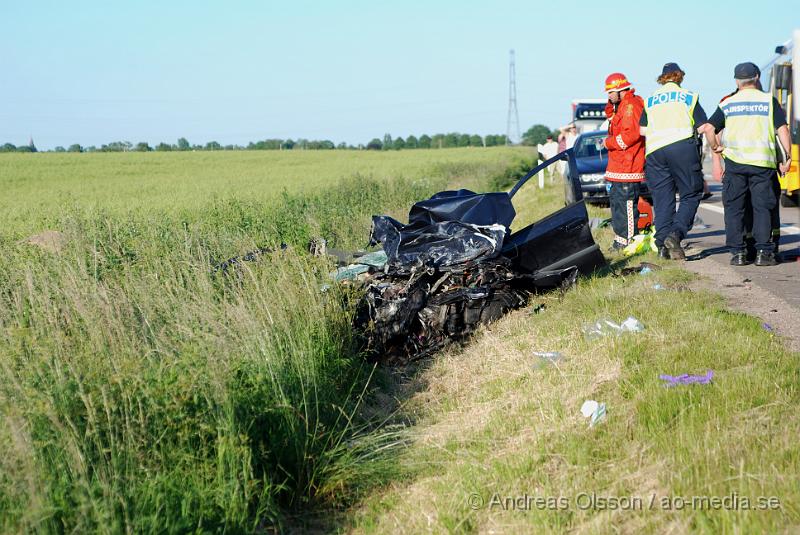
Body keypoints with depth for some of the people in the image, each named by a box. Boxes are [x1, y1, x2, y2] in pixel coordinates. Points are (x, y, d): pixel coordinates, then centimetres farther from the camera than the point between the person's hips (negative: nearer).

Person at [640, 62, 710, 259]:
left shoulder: (650, 100, 17)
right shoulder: (688, 96, 9)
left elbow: (642, 130, 14)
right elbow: (703, 127, 5)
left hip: (654, 150, 3)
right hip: (682, 146, -3)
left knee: (662, 199, 6)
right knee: (691, 194, 3)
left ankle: (662, 244, 1)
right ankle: (676, 233, -17)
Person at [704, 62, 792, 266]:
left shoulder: (727, 104, 9)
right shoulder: (769, 100, 6)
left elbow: (709, 129, 1)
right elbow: (782, 129, -1)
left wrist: (716, 147, 16)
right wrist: (787, 156, 2)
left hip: (734, 160, 1)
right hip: (763, 161, -1)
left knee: (734, 208, 7)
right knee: (763, 207, 5)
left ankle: (737, 252, 4)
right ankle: (763, 251, -2)